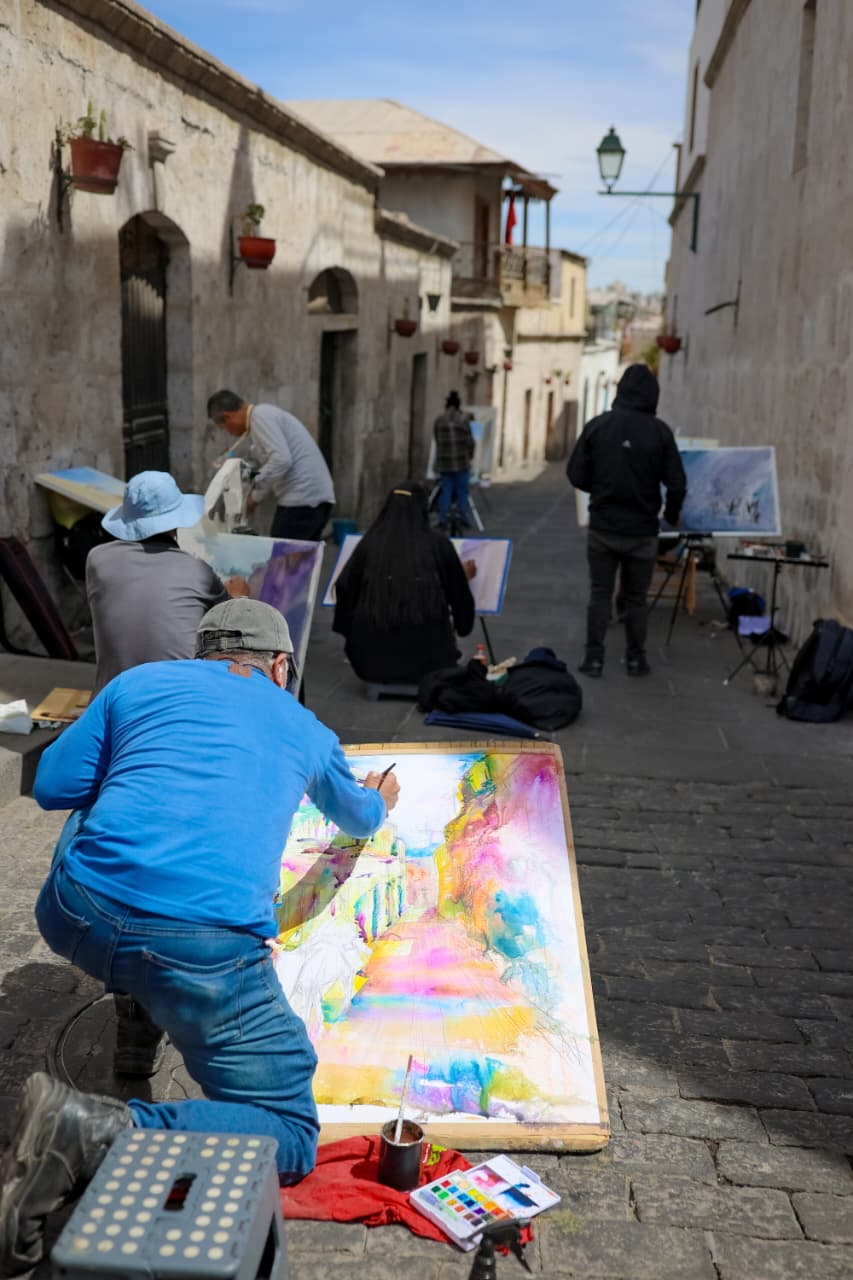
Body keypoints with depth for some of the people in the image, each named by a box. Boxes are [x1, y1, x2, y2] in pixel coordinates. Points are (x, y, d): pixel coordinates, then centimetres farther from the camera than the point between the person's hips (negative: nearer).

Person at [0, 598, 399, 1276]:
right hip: (207, 951, -3)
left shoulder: (141, 681, 18)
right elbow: (357, 816, 41)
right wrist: (379, 802, 64)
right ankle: (96, 1129, -14)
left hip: (76, 917, 4)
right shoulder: (304, 727, 21)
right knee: (292, 1138, 6)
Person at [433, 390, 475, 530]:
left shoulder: (438, 420, 4)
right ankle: (465, 519, 10)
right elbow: (469, 442, -5)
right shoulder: (463, 420, -6)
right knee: (462, 491, 6)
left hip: (443, 461, 3)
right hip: (461, 461, -3)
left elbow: (438, 441, 8)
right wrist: (469, 456, 11)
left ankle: (442, 520, 5)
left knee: (445, 490, 7)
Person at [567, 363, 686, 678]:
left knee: (599, 594, 11)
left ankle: (594, 657, 10)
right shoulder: (659, 431, -9)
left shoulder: (597, 425, -6)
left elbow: (576, 475, -4)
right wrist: (671, 514, 12)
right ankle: (636, 658, 19)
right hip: (641, 530, -1)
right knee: (636, 598, 12)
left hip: (602, 527, 1)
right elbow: (676, 484, -8)